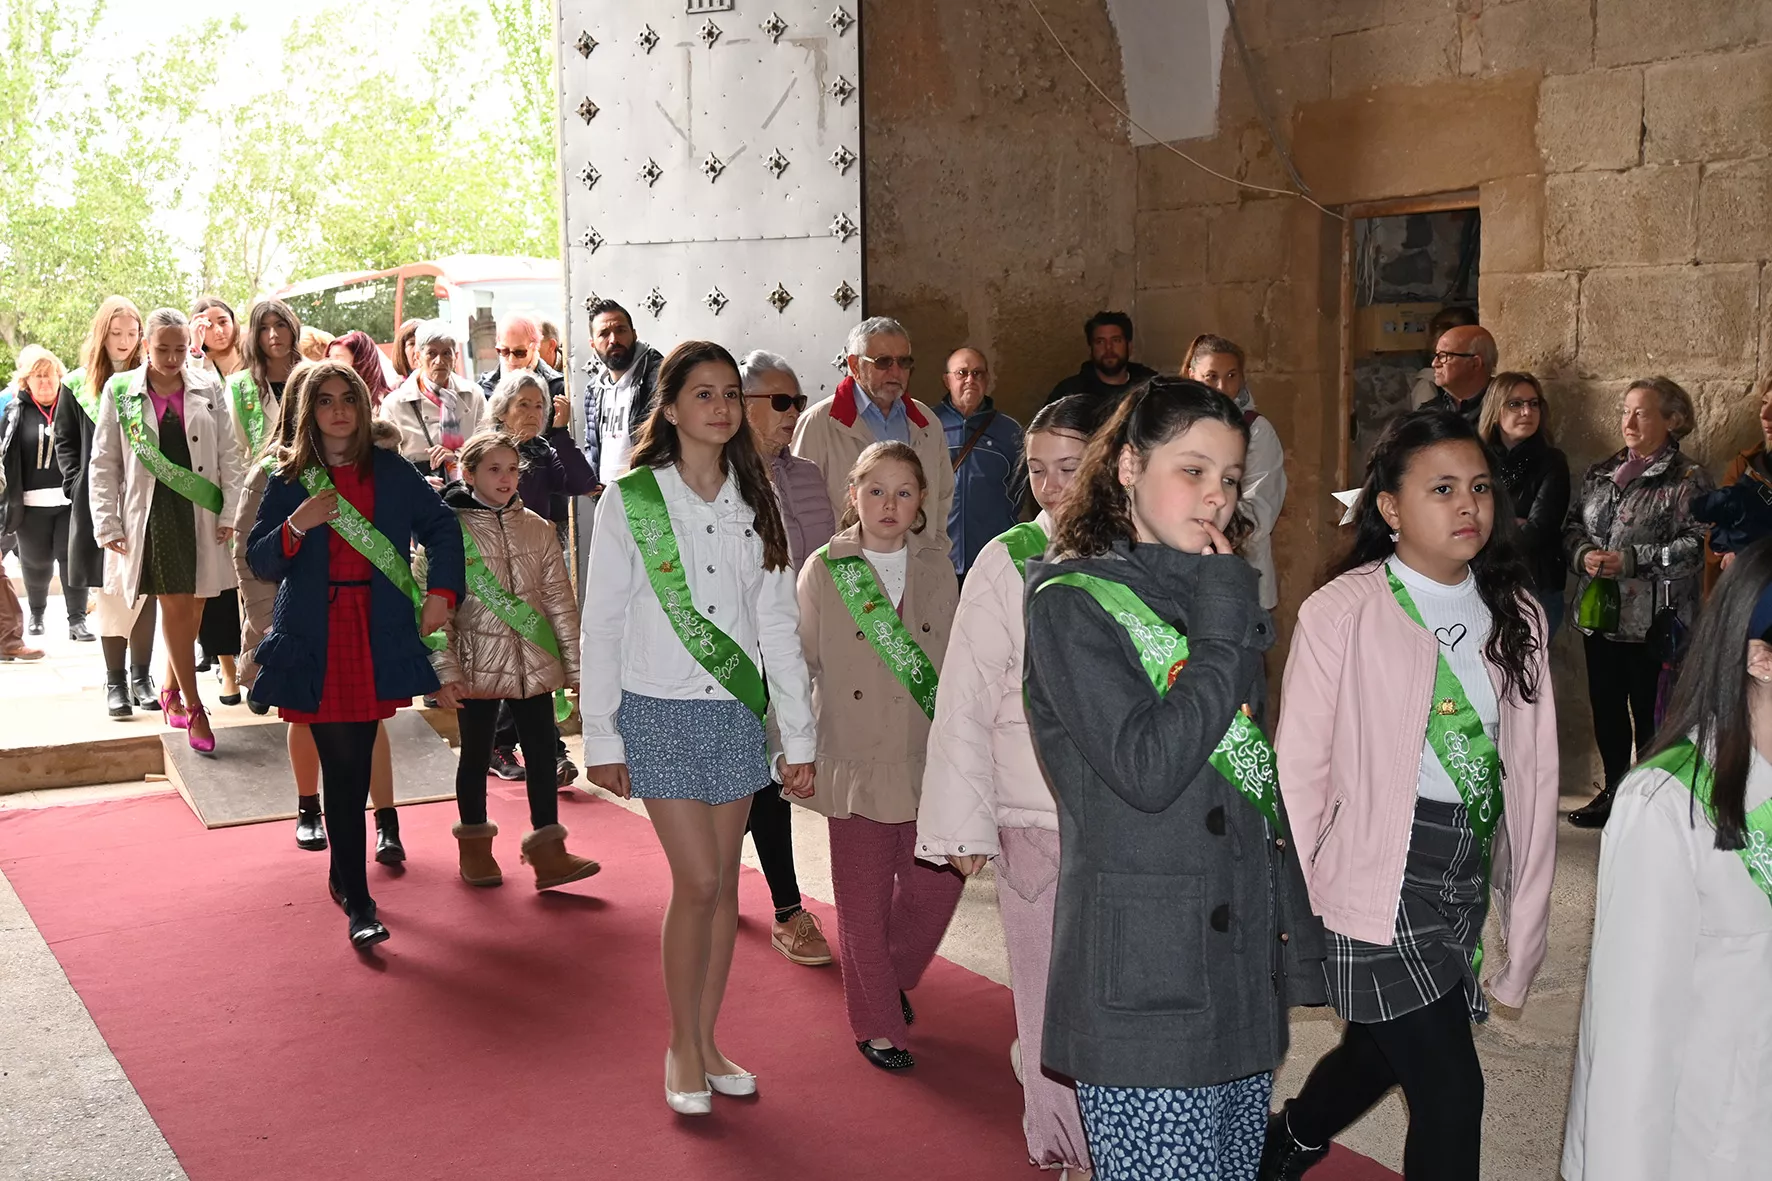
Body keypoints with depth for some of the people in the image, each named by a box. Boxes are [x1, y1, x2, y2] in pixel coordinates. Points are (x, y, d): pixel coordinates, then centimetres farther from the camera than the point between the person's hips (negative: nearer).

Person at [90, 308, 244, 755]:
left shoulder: (207, 388, 4)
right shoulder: (120, 392, 1)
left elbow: (228, 455, 4)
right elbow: (104, 463, 3)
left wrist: (231, 513, -3)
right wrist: (108, 525, -3)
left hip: (202, 510, 2)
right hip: (154, 510, -2)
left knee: (194, 607, 7)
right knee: (176, 606, -6)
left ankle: (172, 692, 26)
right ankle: (192, 707, 2)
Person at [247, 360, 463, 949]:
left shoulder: (392, 473, 7)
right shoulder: (288, 480, 4)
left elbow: (443, 527, 15)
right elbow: (260, 563, 3)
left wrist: (441, 592, 3)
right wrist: (296, 526, -15)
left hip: (380, 633, 2)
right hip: (315, 639, -2)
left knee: (356, 764, 8)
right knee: (343, 766, -5)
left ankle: (343, 875, 30)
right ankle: (358, 903, 1)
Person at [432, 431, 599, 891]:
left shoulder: (537, 530, 5)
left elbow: (561, 602, 6)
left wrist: (577, 664, 3)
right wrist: (444, 671, -12)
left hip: (534, 663, 3)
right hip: (478, 663, -3)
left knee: (542, 752, 3)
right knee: (476, 754, 10)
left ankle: (547, 848, 11)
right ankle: (475, 844, 26)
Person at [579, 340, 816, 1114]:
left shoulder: (755, 503, 6)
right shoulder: (629, 500, -5)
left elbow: (777, 623, 6)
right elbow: (601, 624, -3)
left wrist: (798, 735, 4)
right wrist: (601, 737, -5)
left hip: (736, 710, 4)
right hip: (661, 711, -4)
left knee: (723, 883, 8)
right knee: (697, 882, -7)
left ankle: (708, 1042, 22)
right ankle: (683, 1049, 11)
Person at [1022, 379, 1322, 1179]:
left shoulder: (1216, 594, 14)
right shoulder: (1072, 604, -10)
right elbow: (1146, 770, -21)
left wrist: (1293, 936, 13)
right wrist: (1223, 634, -14)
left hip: (1244, 972, 7)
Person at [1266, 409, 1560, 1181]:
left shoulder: (1515, 616, 4)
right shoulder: (1342, 612, -13)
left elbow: (1535, 772, 5)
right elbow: (1300, 771, -9)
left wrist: (1524, 926, 3)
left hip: (1469, 878, 6)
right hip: (1380, 880, -6)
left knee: (1380, 1052, 21)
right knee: (1451, 1092, -3)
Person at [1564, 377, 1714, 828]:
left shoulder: (1688, 479, -6)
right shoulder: (1601, 473, 13)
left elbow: (1696, 547, -15)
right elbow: (1572, 526, 13)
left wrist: (1631, 561, -21)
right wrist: (1583, 554, -9)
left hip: (1653, 622, -6)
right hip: (1600, 616, 6)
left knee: (1649, 715, 1)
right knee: (1606, 708, 14)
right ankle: (1613, 793, 27)